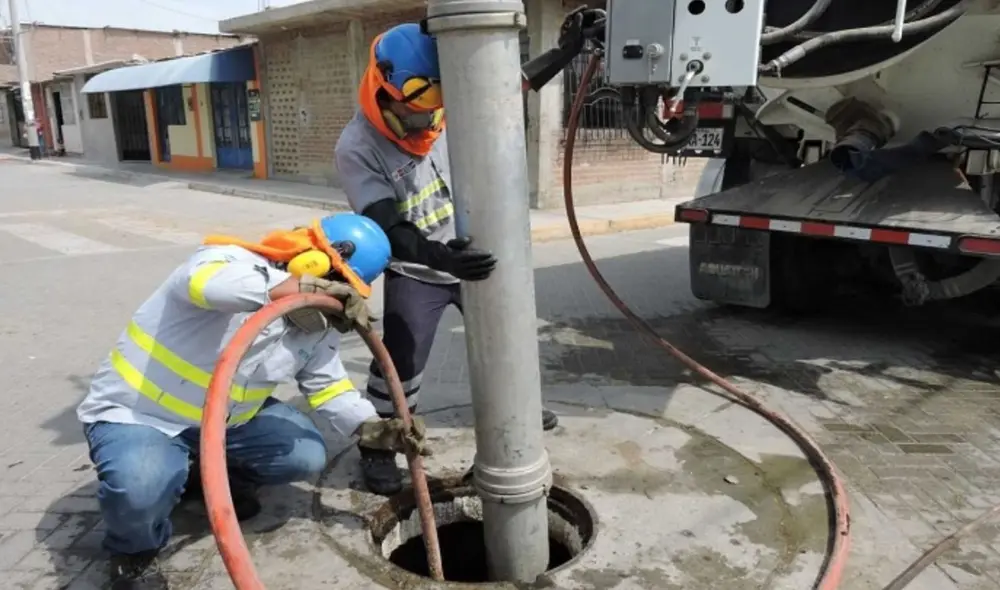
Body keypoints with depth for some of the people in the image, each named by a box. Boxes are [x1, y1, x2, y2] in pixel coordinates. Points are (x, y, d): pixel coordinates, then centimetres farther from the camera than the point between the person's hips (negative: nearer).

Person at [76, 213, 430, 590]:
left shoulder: (318, 328, -5)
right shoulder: (230, 263, -29)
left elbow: (328, 386, 2)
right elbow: (205, 283, -53)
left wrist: (373, 429, -14)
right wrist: (306, 287, -51)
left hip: (225, 417, 7)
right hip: (136, 413, -6)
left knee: (305, 455, -4)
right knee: (142, 487, -35)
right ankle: (134, 551, 3)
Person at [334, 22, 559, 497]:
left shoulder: (450, 111, -11)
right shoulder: (356, 148, -23)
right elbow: (389, 230, -31)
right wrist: (443, 256, -46)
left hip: (473, 255, 5)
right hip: (414, 271, -5)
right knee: (401, 361, -8)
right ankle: (378, 447, 15)